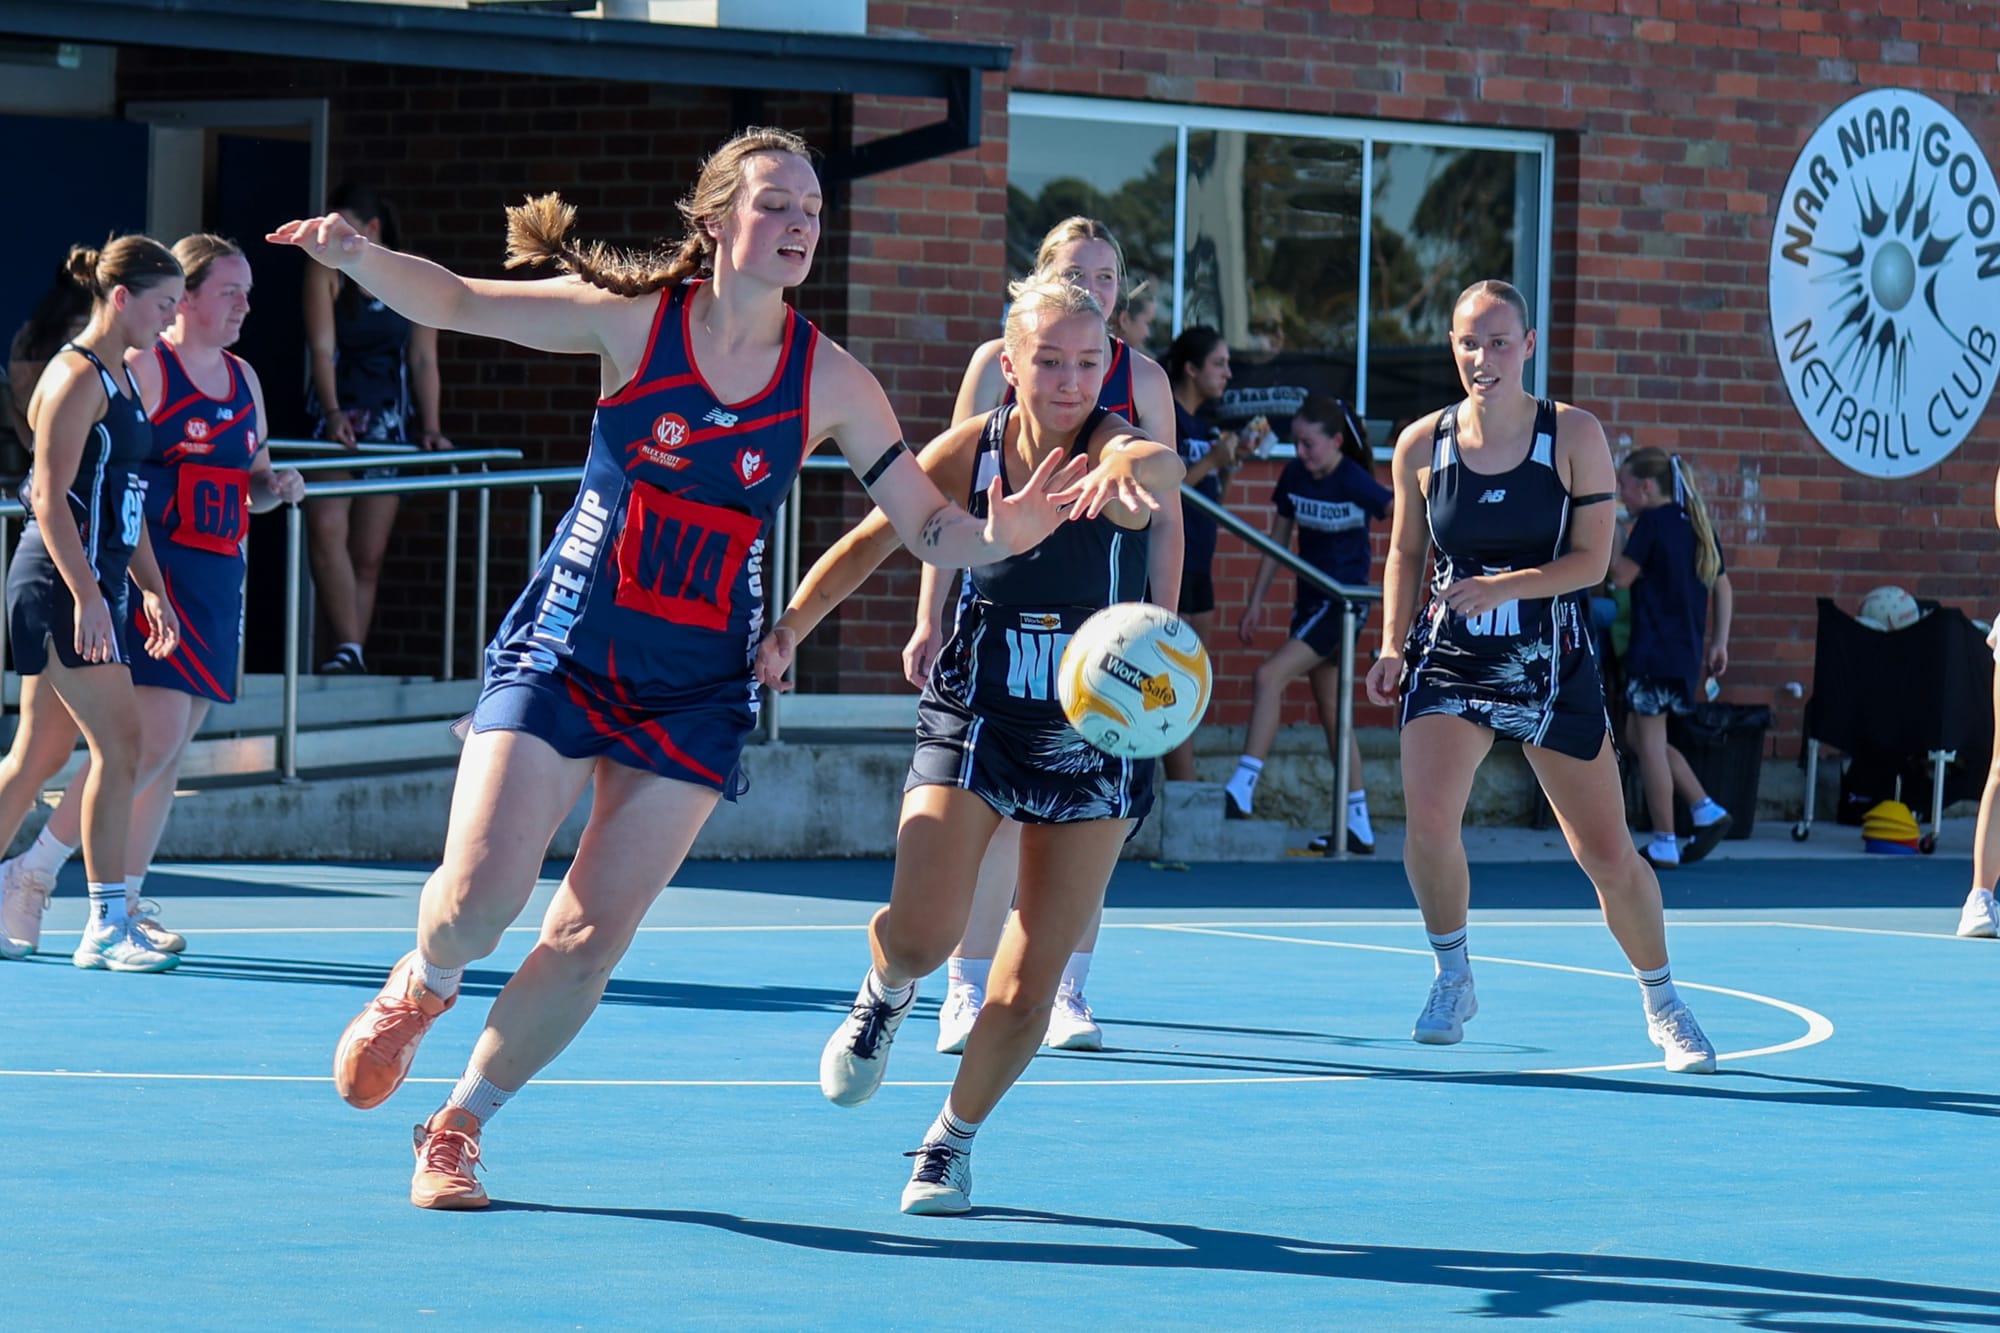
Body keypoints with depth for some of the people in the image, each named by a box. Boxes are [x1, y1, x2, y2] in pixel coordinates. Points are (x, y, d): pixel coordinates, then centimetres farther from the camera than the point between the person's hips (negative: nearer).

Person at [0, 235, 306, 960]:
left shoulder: (243, 379, 17)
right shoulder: (142, 368, -8)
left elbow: (253, 481, 27)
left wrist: (278, 486, 4)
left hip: (218, 578, 8)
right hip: (154, 569, -8)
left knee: (166, 752, 7)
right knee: (152, 741, -16)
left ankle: (126, 906, 11)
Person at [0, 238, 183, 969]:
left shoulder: (120, 379, 17)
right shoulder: (76, 378, -13)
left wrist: (151, 588, 21)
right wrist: (88, 598, -23)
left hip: (94, 584, 10)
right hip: (61, 582, -10)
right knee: (120, 747, -11)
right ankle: (106, 928, -9)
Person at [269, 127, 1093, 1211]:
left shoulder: (828, 382, -3)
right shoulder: (634, 318, -8)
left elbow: (930, 529, 1)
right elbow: (453, 303, -8)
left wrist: (999, 536, -21)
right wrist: (360, 257, -28)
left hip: (697, 690, 2)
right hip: (565, 651, -2)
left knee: (591, 938, -3)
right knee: (481, 892, -14)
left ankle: (458, 1126, 16)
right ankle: (421, 986, 23)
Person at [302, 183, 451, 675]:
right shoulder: (325, 273, 0)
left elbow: (423, 359, 7)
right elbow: (322, 346, -10)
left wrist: (430, 427, -3)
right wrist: (333, 413, -24)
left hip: (389, 423, 2)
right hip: (335, 419, -2)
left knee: (369, 556, 2)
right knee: (326, 527, -23)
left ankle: (355, 655, 6)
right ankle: (347, 649, -27)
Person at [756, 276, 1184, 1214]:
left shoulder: (1113, 452, -17)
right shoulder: (969, 451, -7)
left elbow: (1161, 467, -43)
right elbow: (870, 543, 7)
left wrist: (1127, 473, -68)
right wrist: (786, 632, -5)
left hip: (1095, 740, -1)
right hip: (974, 720, 1)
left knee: (1027, 991, -2)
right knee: (923, 935, -19)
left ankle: (951, 1140, 23)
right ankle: (885, 993, 19)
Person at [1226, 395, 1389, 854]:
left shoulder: (1355, 483, -16)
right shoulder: (1293, 477, 3)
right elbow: (1278, 540, 12)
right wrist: (1255, 601, 12)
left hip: (1344, 604, -8)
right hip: (1309, 602, 8)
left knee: (1268, 677, -20)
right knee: (1333, 714, 9)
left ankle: (1241, 790, -20)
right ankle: (1358, 828, 14)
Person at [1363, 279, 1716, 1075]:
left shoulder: (1574, 437, -7)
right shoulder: (1421, 446, -1)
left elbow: (1591, 558, -8)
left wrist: (1508, 586, -22)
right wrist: (1393, 645, 1)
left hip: (1551, 660, -1)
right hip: (1450, 654, 1)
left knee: (1606, 852, 1)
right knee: (1428, 816, -22)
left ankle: (1663, 1003, 24)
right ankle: (1453, 979, 3)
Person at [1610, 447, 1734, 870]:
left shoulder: (1652, 521, -10)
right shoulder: (1696, 524, 14)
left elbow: (1623, 576, -12)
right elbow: (1722, 587, 16)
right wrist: (1718, 643, 17)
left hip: (1655, 649, -8)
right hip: (1686, 649, 8)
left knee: (1648, 739, -2)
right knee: (1639, 735, 18)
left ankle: (1664, 844, -2)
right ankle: (1706, 810, 11)